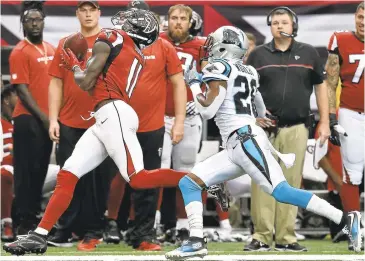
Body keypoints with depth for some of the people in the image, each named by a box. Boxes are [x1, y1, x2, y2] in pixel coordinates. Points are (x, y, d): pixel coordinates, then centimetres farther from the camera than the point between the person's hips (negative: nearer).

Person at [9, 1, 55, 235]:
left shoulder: (51, 50, 11)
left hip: (48, 118, 7)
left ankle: (35, 213, 20)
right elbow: (21, 89, -14)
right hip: (28, 119, -7)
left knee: (41, 168, 11)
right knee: (27, 170, -4)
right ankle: (24, 221, -1)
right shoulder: (20, 52, -10)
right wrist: (41, 116, -17)